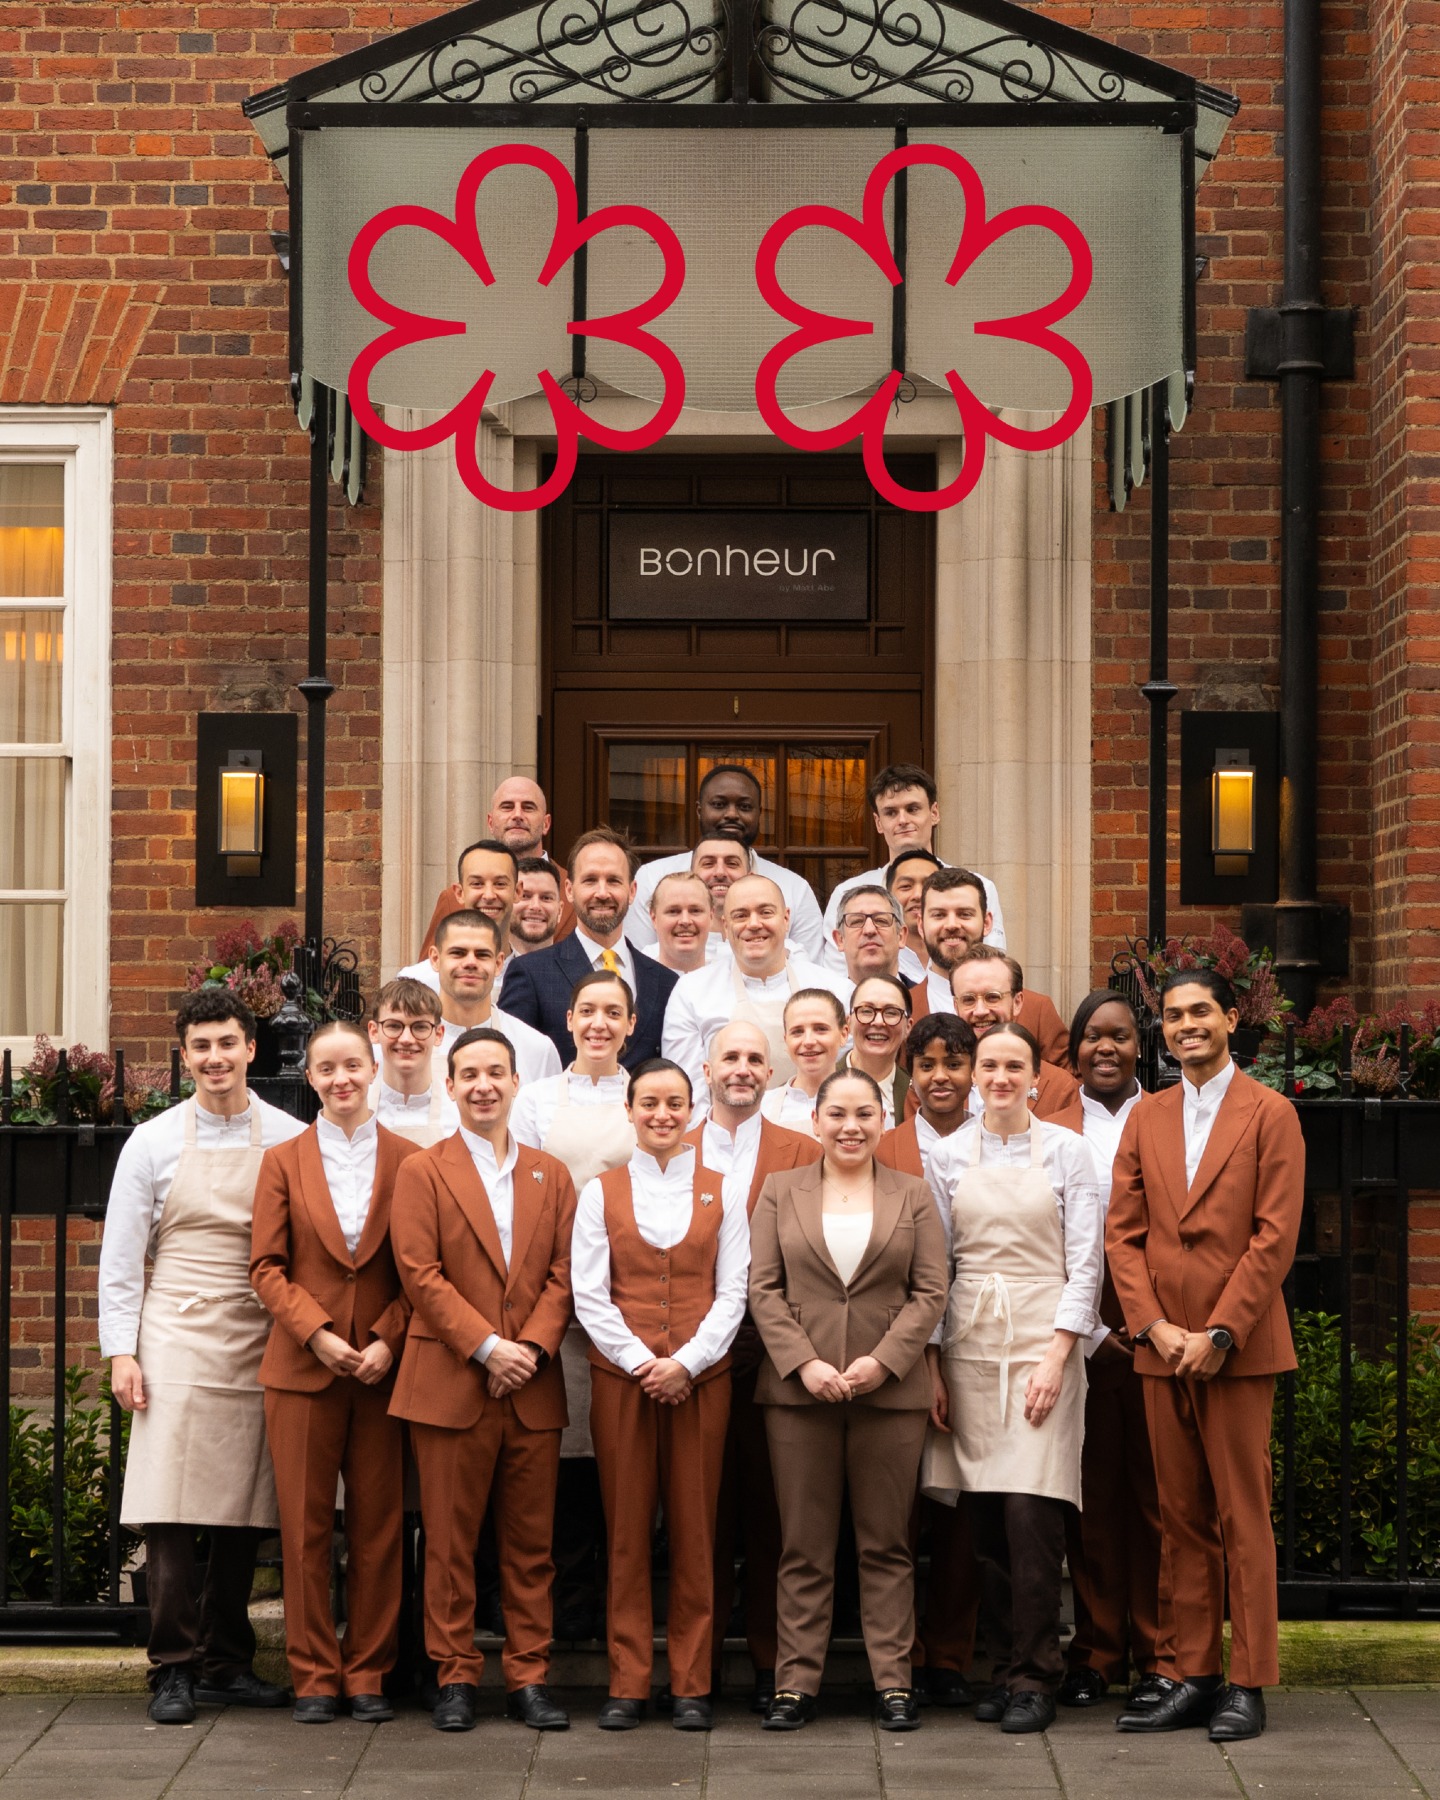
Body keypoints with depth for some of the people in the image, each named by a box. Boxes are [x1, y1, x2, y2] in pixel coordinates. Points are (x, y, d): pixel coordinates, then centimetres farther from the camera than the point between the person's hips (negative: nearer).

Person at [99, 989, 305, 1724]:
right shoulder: (153, 1142, 5)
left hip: (260, 1349, 1)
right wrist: (121, 1352, -2)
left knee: (244, 1513, 3)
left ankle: (226, 1663, 14)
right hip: (176, 1343, -1)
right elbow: (121, 1257, 5)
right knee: (170, 1514, -7)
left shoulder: (289, 1140, 6)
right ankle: (174, 1669, 0)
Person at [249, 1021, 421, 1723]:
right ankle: (314, 1675, 9)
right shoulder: (284, 1162, 7)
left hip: (383, 1369, 0)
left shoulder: (409, 1161, 5)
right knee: (306, 1527, 1)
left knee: (378, 1526, 2)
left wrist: (388, 1340, -9)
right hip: (302, 1370, 0)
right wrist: (317, 1334, -10)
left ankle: (367, 1673, 11)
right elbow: (267, 1267, 3)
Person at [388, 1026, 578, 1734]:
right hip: (451, 1384, -3)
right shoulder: (423, 1172, 3)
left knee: (530, 1542, 5)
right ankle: (455, 1678, 8)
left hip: (533, 1387, 3)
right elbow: (420, 1275, -6)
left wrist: (532, 1346, -9)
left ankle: (528, 1677, 11)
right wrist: (486, 1347, -13)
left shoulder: (550, 1175, 14)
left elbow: (563, 1273, 7)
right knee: (450, 1540, 1)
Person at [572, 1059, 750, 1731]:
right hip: (620, 1375, 0)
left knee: (695, 1529, 1)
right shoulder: (601, 1192, 7)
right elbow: (589, 1293, 1)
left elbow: (732, 1293, 3)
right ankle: (627, 1682, 6)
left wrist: (686, 1361, -10)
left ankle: (691, 1684, 7)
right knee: (626, 1529, 1)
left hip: (701, 1377, 0)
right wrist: (641, 1362, -10)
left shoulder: (720, 1193, 8)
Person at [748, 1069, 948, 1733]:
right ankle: (795, 1683, 6)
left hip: (889, 1390, 0)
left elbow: (930, 1292, 2)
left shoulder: (912, 1196, 9)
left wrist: (883, 1361, -11)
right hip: (799, 1388, 0)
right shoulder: (780, 1193, 9)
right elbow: (763, 1289, 3)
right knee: (803, 1547, 2)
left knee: (887, 1546, 4)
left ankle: (894, 1682, 8)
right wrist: (804, 1362, -10)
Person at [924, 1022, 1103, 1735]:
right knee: (985, 1522, 2)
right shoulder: (948, 1155, 9)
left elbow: (1085, 1263, -1)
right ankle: (1009, 1663, 14)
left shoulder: (1065, 1150, 1)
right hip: (969, 1344, 3)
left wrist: (1056, 1357, -10)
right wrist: (932, 1363, 3)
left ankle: (1032, 1677, -2)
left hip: (1042, 1342, -3)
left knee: (1031, 1515, -10)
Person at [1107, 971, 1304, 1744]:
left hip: (1239, 1347, -4)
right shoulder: (1145, 1119, 13)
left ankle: (1247, 1686, 3)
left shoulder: (1269, 1115, 0)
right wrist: (1153, 1325, -5)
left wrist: (1217, 1335, -12)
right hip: (1162, 1344, 4)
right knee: (1182, 1520, 7)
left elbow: (1275, 1236, -7)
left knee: (1243, 1518, -2)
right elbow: (1123, 1231, 9)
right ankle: (1194, 1676, 12)